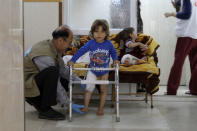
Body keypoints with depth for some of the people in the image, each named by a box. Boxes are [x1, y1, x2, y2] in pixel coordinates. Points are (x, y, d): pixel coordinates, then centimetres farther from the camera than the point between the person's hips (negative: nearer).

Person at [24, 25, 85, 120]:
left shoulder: (53, 47, 1)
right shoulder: (45, 55, -28)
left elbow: (63, 69, 13)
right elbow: (55, 84, -24)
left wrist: (79, 80, 5)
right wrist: (69, 103, -18)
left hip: (36, 78, 10)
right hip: (27, 84, -10)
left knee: (67, 81, 5)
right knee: (53, 71, -32)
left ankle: (36, 101, 10)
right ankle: (45, 110, -21)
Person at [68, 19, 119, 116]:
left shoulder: (108, 44, -13)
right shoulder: (90, 43, -16)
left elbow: (113, 52, 3)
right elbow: (81, 51, -14)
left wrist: (115, 59, -14)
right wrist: (73, 60, -19)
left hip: (104, 72, 1)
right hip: (92, 71, -1)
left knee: (103, 89, 7)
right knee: (89, 88, -6)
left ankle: (101, 109, 19)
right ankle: (86, 107, 8)